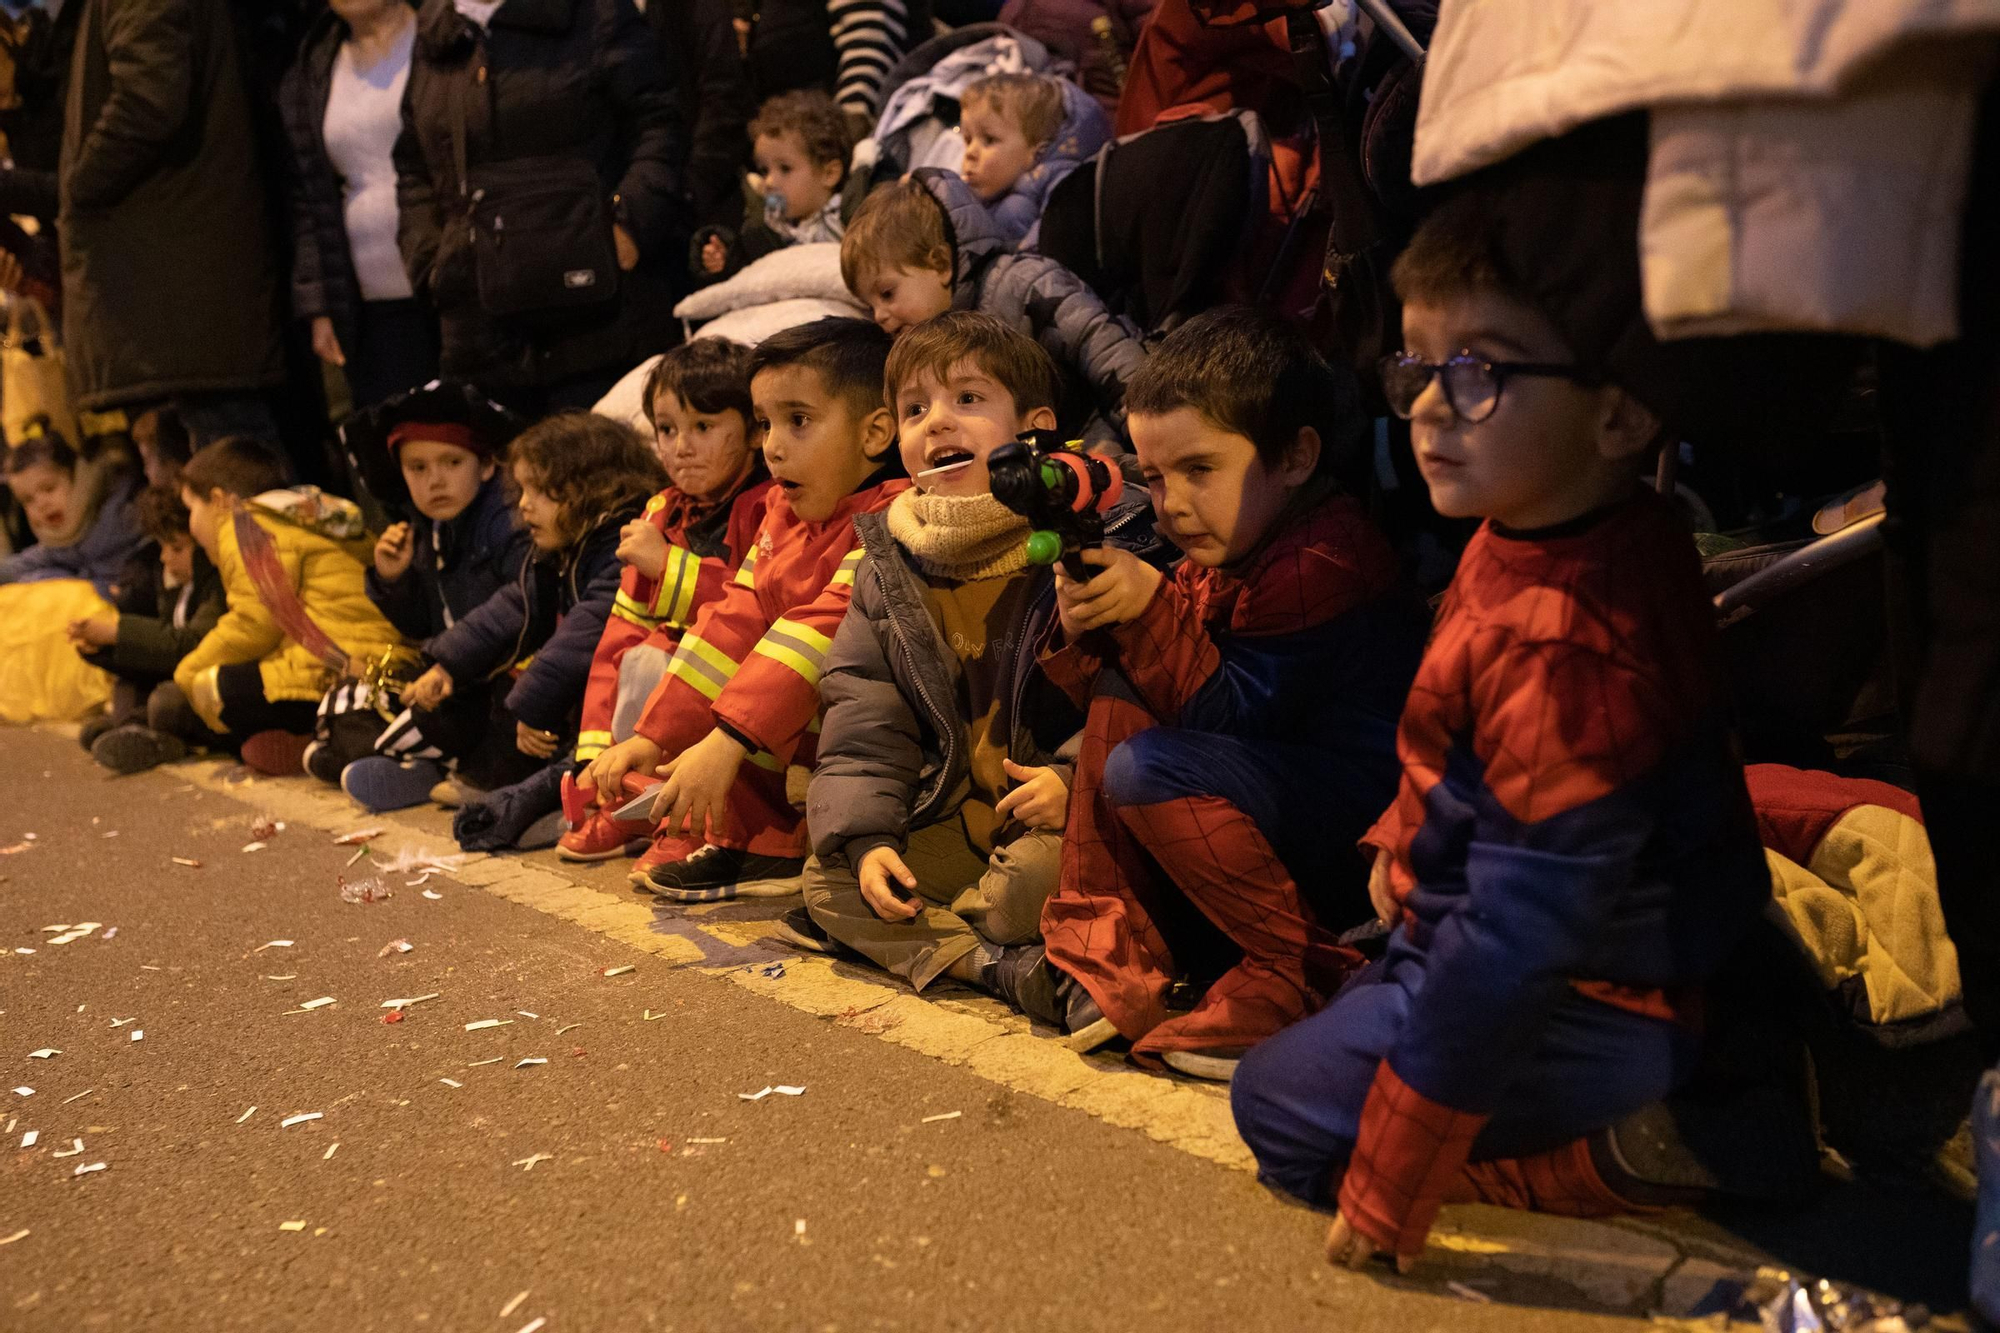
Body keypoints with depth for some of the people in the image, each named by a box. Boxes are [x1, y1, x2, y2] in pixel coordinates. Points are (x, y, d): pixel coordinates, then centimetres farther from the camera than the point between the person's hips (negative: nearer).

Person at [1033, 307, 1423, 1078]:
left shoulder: (1323, 566, -19)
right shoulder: (1218, 564, 9)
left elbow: (1230, 712, -22)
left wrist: (1150, 612, -27)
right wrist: (1087, 636, -8)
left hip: (1364, 836, -10)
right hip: (1281, 811, 10)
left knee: (1147, 769, -24)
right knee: (1117, 702, 0)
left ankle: (1300, 977, -13)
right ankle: (1109, 958, -3)